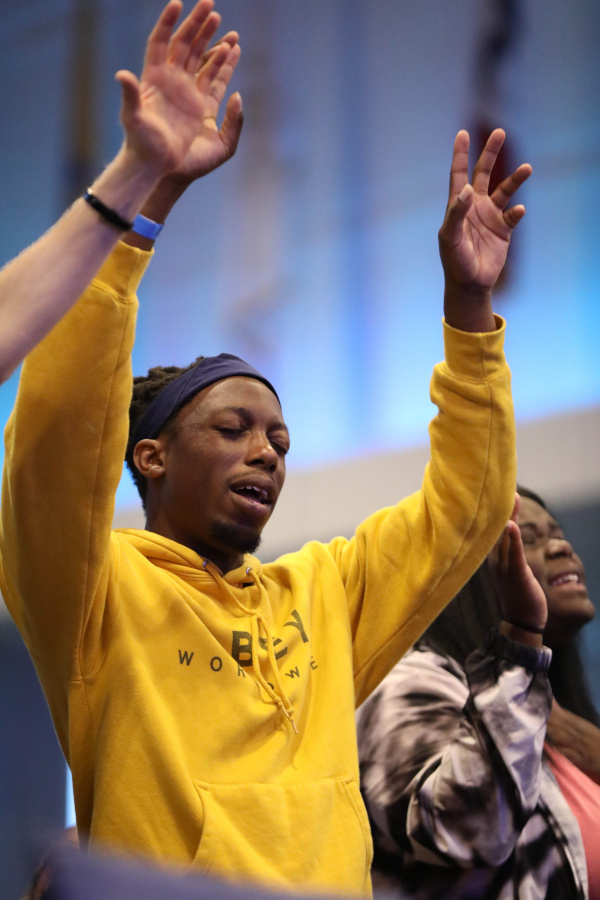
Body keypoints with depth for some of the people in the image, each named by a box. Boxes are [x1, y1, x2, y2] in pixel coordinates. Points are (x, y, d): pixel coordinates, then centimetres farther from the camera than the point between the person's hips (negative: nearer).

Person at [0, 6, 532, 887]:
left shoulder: (320, 595, 18)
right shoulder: (101, 591, 3)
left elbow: (464, 506, 20)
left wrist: (469, 305, 12)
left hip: (333, 878, 4)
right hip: (161, 888, -4)